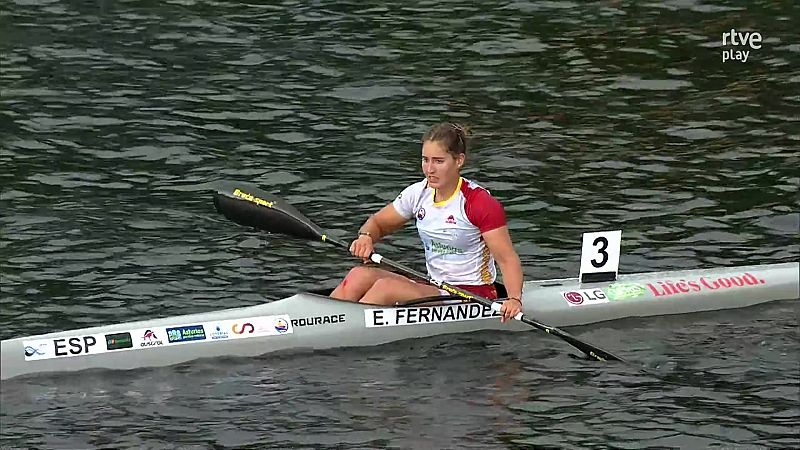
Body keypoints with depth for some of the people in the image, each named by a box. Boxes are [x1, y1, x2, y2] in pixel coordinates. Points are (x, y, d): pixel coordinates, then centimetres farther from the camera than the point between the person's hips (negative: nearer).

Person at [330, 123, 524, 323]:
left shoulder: (480, 203, -13)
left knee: (386, 287, -26)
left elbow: (507, 259, -16)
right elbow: (377, 223, 18)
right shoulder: (419, 193, 5)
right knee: (360, 275, -16)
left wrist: (514, 299, -34)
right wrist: (366, 237, -6)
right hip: (435, 289, 6)